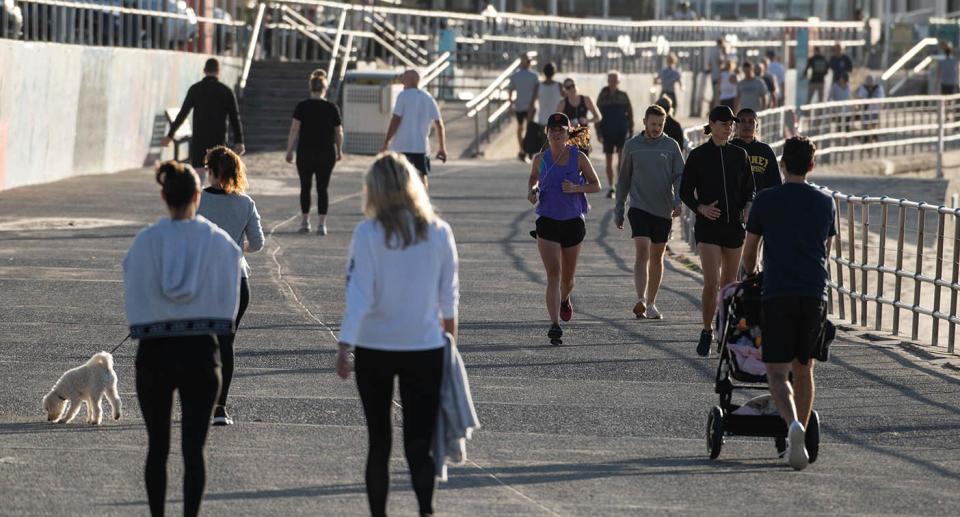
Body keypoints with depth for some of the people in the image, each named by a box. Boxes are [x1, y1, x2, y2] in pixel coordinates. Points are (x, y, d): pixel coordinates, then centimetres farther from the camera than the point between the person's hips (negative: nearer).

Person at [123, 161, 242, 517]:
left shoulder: (144, 242, -5)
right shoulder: (218, 242, -4)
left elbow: (132, 304, 0)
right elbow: (229, 303, 2)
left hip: (154, 353, 1)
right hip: (200, 352, 0)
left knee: (157, 447, 13)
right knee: (193, 448, 0)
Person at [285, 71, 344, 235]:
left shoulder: (302, 107, -5)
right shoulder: (332, 108, -2)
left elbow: (294, 129, -10)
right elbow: (339, 132, 5)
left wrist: (289, 150, -7)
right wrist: (339, 151, 18)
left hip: (305, 152, 0)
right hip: (327, 153, 0)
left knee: (305, 187, 14)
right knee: (322, 188, 4)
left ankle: (305, 222, 17)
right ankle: (321, 224, -3)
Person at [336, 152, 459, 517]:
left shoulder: (368, 234, -10)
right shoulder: (438, 233, -3)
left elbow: (359, 295, -14)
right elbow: (448, 295, 5)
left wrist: (345, 345, -11)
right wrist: (449, 329, 23)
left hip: (373, 349, -1)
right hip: (425, 347, 1)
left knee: (379, 441, 13)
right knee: (419, 442, 0)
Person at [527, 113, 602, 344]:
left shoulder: (578, 157, -4)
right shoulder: (540, 158, 1)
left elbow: (596, 185, 2)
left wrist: (576, 188, -16)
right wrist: (531, 191, 0)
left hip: (573, 221, 1)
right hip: (547, 222, -1)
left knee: (567, 277, 16)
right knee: (553, 274, -15)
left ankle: (564, 299, 52)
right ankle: (554, 325, -20)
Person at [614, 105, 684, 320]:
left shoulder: (671, 146, 4)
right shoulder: (632, 146, 5)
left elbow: (680, 176, 2)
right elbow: (624, 179, 11)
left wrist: (678, 200, -16)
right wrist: (618, 211, 11)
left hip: (663, 211, 2)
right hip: (639, 208, -2)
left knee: (657, 257, 9)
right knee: (642, 253, -16)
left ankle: (651, 304, 18)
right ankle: (640, 301, -27)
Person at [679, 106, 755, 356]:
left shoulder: (739, 155, 7)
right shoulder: (698, 155, -2)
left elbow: (749, 190, 12)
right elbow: (685, 192, 2)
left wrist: (748, 207, -8)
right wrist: (700, 208, -16)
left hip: (734, 226, 3)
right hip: (708, 226, -3)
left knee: (728, 283, 10)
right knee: (711, 283, -14)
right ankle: (706, 332, 1)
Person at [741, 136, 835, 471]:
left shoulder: (765, 201, 2)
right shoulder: (825, 203, 9)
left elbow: (749, 252, 11)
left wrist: (752, 277, 33)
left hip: (777, 295, -3)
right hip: (815, 295, 3)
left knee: (778, 373, -5)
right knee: (803, 369, 17)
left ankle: (793, 424, -31)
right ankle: (797, 440, 21)